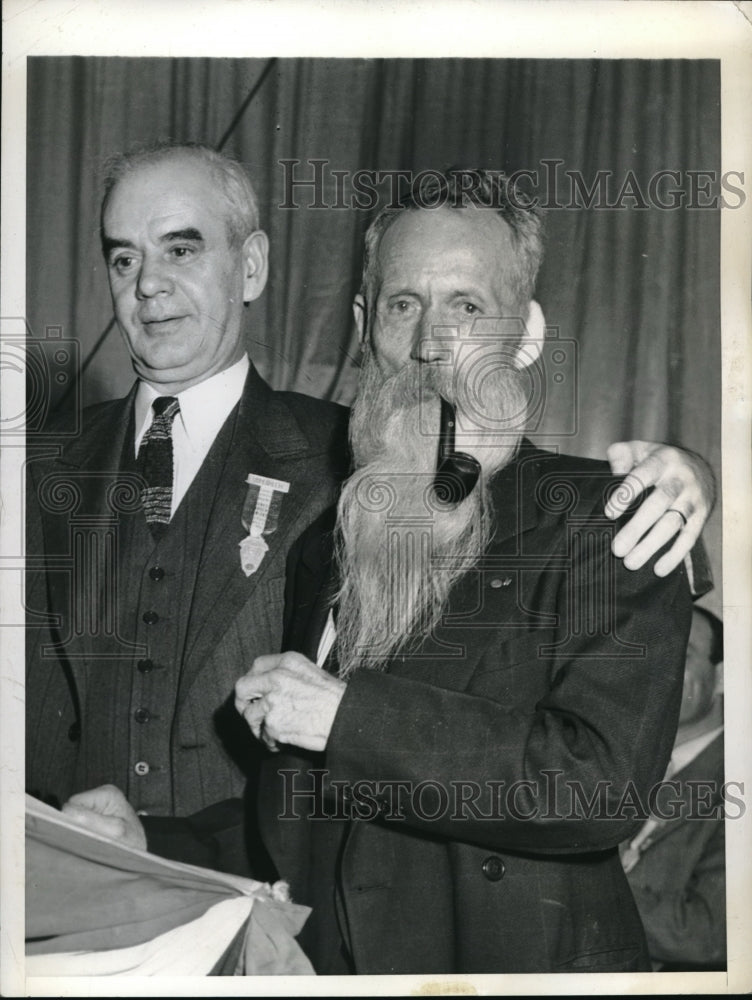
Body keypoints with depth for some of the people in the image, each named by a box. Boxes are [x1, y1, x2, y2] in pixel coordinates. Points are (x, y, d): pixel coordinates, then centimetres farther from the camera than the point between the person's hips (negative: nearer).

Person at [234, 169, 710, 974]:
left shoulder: (602, 521, -12)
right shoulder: (321, 543, 5)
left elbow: (605, 784, -24)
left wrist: (347, 714, -23)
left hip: (523, 955, -4)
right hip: (321, 960, 5)